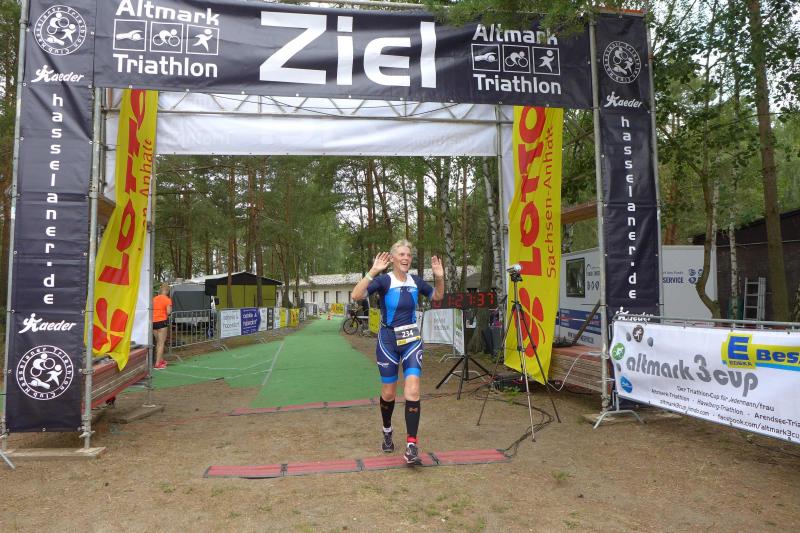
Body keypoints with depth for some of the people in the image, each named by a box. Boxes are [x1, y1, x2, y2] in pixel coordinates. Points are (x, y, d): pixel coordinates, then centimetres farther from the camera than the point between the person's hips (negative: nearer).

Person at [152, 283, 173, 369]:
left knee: (158, 342, 21)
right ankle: (157, 364, -4)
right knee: (161, 343, 0)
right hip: (162, 321, -6)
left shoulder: (154, 299, 9)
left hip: (153, 322, 6)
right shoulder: (167, 299, -7)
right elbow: (168, 312, -15)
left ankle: (160, 360, 33)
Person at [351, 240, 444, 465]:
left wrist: (439, 277, 0)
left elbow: (437, 296, 17)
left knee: (412, 391, -11)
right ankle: (387, 433, 38)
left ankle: (411, 446, -6)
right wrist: (372, 272, -36)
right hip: (388, 340, -2)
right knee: (388, 393, 11)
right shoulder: (384, 280, -13)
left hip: (411, 340, 2)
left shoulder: (415, 281, 0)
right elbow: (356, 295, -27)